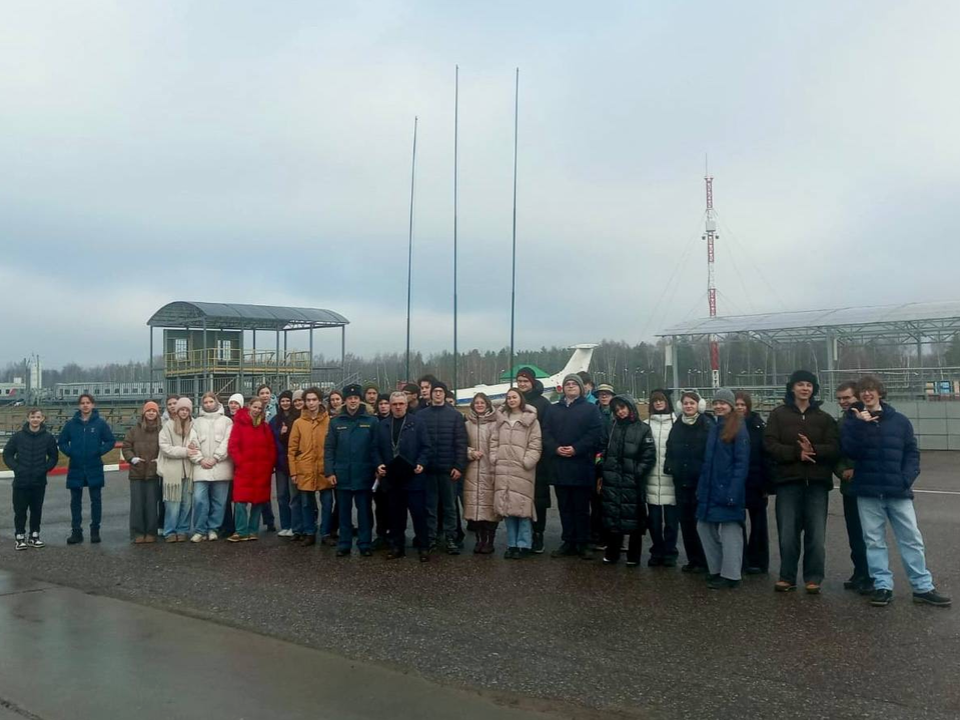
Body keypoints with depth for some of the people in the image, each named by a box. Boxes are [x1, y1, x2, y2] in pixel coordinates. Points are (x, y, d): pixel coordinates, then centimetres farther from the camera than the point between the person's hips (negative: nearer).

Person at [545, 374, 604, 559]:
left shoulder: (590, 409, 5)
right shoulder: (554, 409, 16)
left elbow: (596, 434, -6)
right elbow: (547, 433, 8)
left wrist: (576, 448, -16)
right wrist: (555, 448, -10)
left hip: (582, 467, -3)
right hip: (560, 466, 3)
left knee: (582, 508, 2)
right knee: (565, 507, 8)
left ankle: (582, 544, 10)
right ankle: (568, 543, 16)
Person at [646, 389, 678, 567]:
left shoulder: (676, 423, -1)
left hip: (671, 478, -2)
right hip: (652, 479, 2)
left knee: (671, 519, 3)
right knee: (654, 520, 8)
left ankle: (670, 554, 16)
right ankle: (657, 552, 21)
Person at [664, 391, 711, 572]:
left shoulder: (707, 425, -6)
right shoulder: (677, 426, 11)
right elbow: (670, 451, 17)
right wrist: (669, 467, 4)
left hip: (701, 481, -5)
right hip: (681, 481, 5)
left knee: (699, 520, -1)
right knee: (685, 521, 9)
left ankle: (703, 561, 10)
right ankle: (692, 559, 19)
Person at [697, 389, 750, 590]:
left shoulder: (739, 430, -8)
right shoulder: (713, 428, 14)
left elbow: (742, 463, -14)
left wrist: (733, 492, -20)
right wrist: (701, 488, 10)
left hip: (728, 490, -8)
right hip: (710, 490, 8)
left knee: (730, 531, -2)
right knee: (705, 528, 11)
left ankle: (730, 575, 6)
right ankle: (716, 570, 22)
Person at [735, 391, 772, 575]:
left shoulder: (758, 426, -4)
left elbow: (766, 455, -6)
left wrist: (766, 484, -12)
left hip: (755, 482, -2)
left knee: (758, 523, 9)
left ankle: (758, 562, 17)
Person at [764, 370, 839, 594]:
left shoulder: (824, 418, 11)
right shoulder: (778, 414, 6)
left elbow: (834, 449, 0)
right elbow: (770, 444, -4)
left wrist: (813, 449, -18)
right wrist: (796, 452, -17)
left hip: (817, 482, 1)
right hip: (788, 481, -1)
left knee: (816, 534, 1)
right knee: (788, 533, 2)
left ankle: (813, 578, 13)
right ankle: (787, 577, 14)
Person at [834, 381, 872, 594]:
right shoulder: (840, 423, 12)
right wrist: (842, 471, -5)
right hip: (849, 486, 6)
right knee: (854, 534, 12)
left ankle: (871, 577, 8)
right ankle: (860, 573, 23)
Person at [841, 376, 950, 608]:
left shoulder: (900, 421, 6)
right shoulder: (853, 421, 4)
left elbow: (912, 452, 6)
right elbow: (850, 451, -10)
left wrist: (908, 478, -8)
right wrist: (860, 424, -18)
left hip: (898, 491, 1)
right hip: (868, 491, 0)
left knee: (912, 539, 4)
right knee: (874, 541, 4)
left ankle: (923, 587, 13)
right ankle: (882, 586, 12)